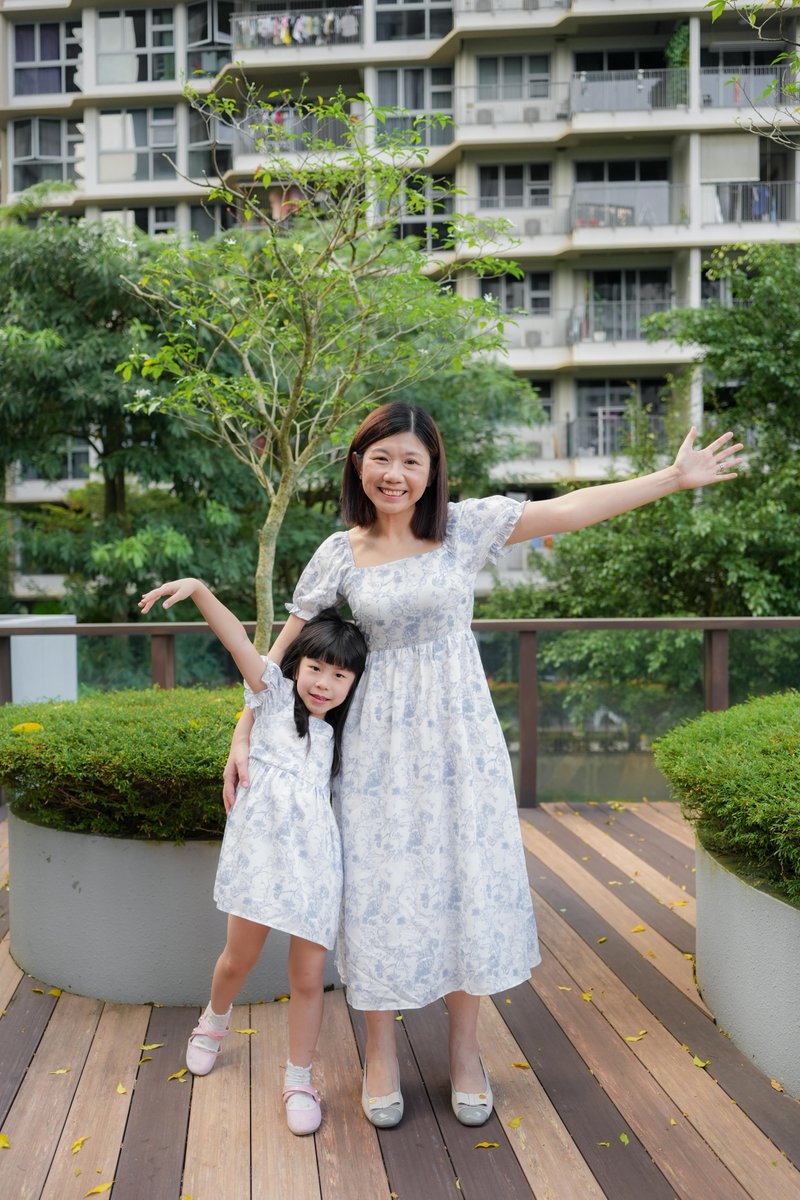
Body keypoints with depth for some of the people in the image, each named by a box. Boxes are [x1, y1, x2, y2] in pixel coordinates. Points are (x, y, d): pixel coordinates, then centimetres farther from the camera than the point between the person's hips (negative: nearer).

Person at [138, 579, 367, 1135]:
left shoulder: (338, 734, 11)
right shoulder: (274, 694, 1)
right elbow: (238, 639, -13)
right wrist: (198, 588, -24)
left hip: (314, 861, 2)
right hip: (259, 852, -1)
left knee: (308, 978, 3)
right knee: (239, 959, 16)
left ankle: (299, 1080, 24)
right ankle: (215, 1022, 49)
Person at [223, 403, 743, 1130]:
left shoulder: (466, 526, -4)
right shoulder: (340, 554, -1)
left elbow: (571, 510, -7)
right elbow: (282, 652, 3)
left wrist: (675, 477, -10)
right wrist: (243, 737, 1)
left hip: (460, 735, 0)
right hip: (380, 743, 0)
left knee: (468, 884, 8)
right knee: (380, 888, 6)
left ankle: (465, 1053, 30)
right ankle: (381, 1054, 29)